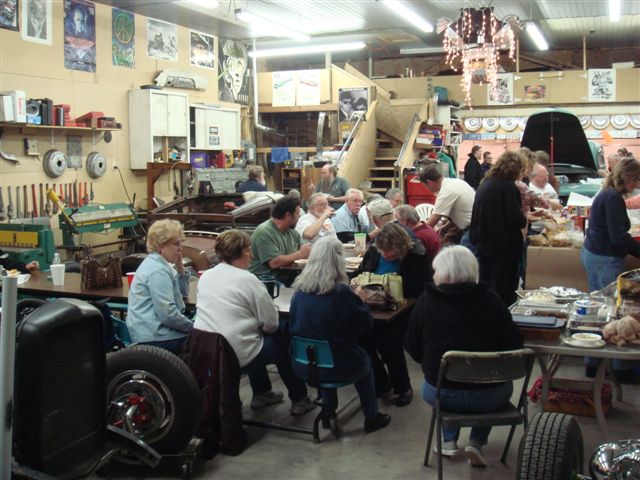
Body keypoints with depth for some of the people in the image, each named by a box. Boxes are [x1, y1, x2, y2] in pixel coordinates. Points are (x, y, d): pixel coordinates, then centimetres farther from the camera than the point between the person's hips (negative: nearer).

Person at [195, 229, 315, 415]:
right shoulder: (248, 280, -14)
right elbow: (271, 324, -11)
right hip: (238, 359, -7)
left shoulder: (205, 277, 6)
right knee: (283, 339, 16)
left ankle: (261, 393, 39)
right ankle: (299, 399, 25)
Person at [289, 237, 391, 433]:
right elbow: (366, 323, -10)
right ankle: (372, 417, 36)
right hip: (338, 367, -4)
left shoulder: (299, 291, -6)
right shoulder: (341, 292, -21)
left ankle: (328, 412, 47)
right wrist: (357, 300, 7)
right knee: (365, 359, 27)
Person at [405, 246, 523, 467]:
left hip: (440, 394, 1)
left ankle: (449, 441, 27)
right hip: (488, 397, 0)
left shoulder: (426, 301, -7)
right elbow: (514, 344, -2)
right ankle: (476, 442, 18)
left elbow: (413, 349, 1)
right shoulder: (490, 299, -7)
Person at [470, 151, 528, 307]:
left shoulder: (485, 184, 9)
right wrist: (524, 219, 3)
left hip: (483, 244, 8)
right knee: (504, 294, 1)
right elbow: (517, 220, -20)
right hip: (504, 247, -8)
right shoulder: (508, 186, -16)